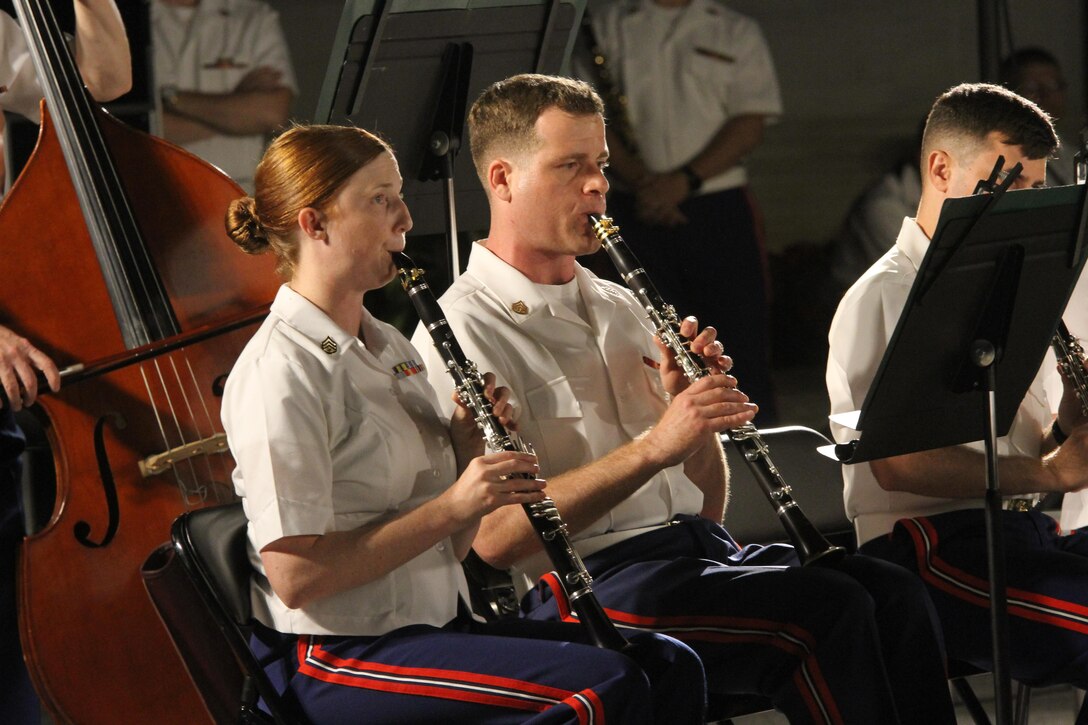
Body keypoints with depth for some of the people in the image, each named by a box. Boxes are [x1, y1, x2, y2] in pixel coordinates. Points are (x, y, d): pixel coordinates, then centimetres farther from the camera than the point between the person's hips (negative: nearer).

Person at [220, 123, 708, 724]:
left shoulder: (388, 348, 15)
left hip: (438, 622, 9)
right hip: (337, 661, -9)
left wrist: (470, 448, -2)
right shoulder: (281, 371, -13)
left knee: (669, 667, -8)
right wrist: (451, 506, -20)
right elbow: (295, 576, -20)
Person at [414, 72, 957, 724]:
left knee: (894, 596, -20)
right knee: (826, 610, -28)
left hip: (699, 550, 7)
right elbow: (494, 537, -16)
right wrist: (654, 445, -21)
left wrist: (697, 407, 2)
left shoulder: (621, 308, 22)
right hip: (588, 584, -7)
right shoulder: (461, 329, -3)